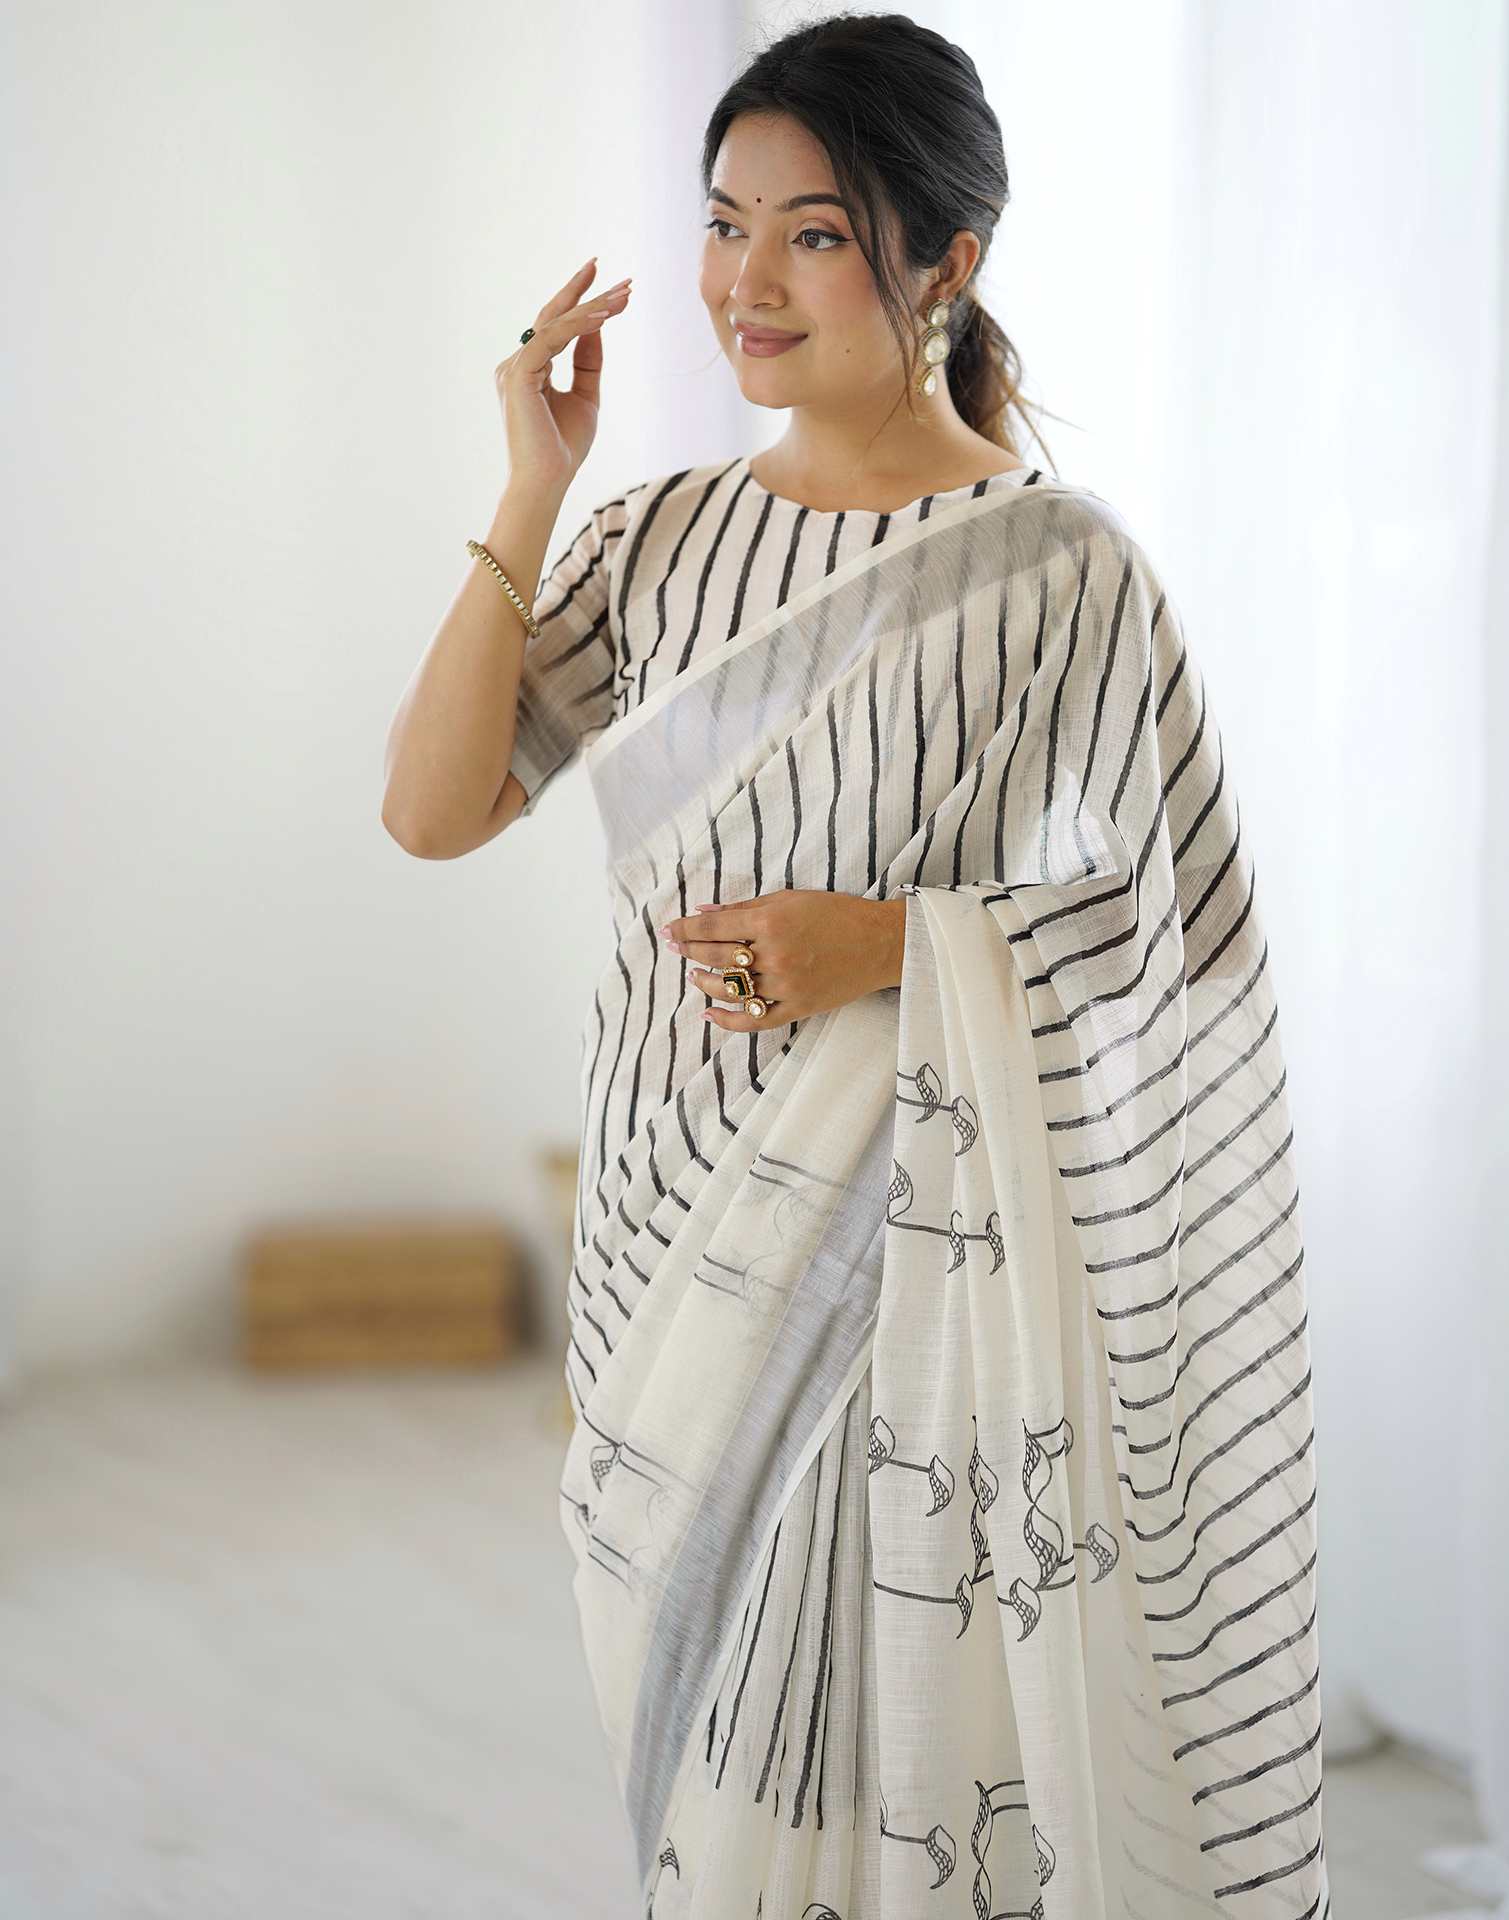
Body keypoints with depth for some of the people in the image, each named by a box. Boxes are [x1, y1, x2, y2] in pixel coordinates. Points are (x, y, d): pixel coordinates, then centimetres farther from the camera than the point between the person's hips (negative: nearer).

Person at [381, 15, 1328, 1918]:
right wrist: (532, 493, -6)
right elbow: (433, 811, -1)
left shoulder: (1055, 563, -9)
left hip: (921, 1244, -5)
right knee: (706, 1748, 17)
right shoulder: (667, 532, 5)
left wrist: (891, 941, -21)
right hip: (683, 1241, 5)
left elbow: (1168, 919, -8)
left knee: (923, 1738, 5)